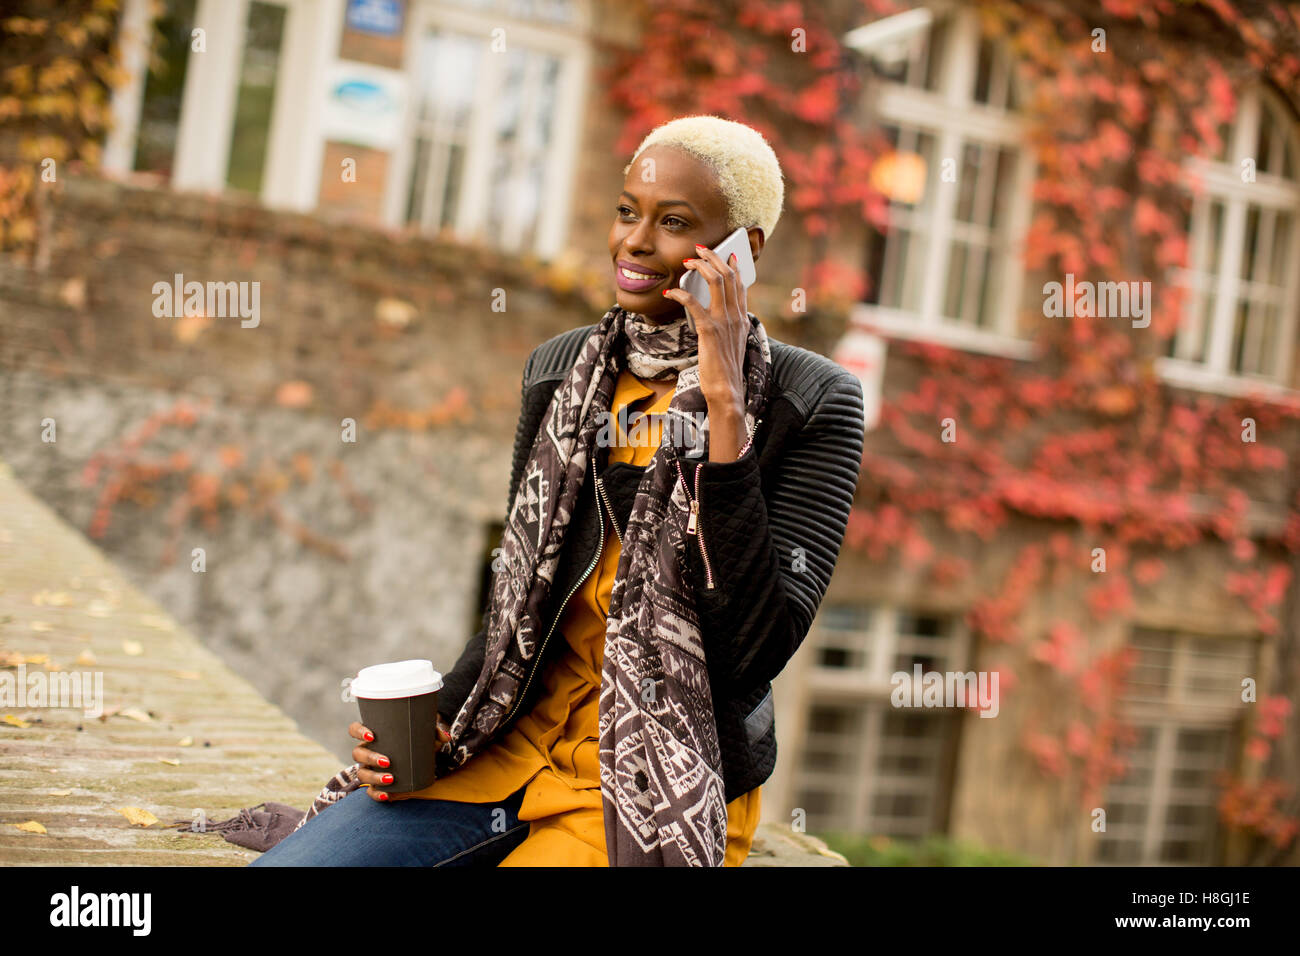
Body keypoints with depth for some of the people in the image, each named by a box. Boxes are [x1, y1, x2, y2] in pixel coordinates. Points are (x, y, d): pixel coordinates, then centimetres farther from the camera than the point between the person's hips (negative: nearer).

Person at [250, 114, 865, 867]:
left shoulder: (811, 403, -9)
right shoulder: (561, 369, 7)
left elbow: (756, 648, -20)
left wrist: (725, 408, -22)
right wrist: (441, 722, 1)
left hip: (665, 782, -4)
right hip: (519, 744, 5)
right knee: (281, 863, -12)